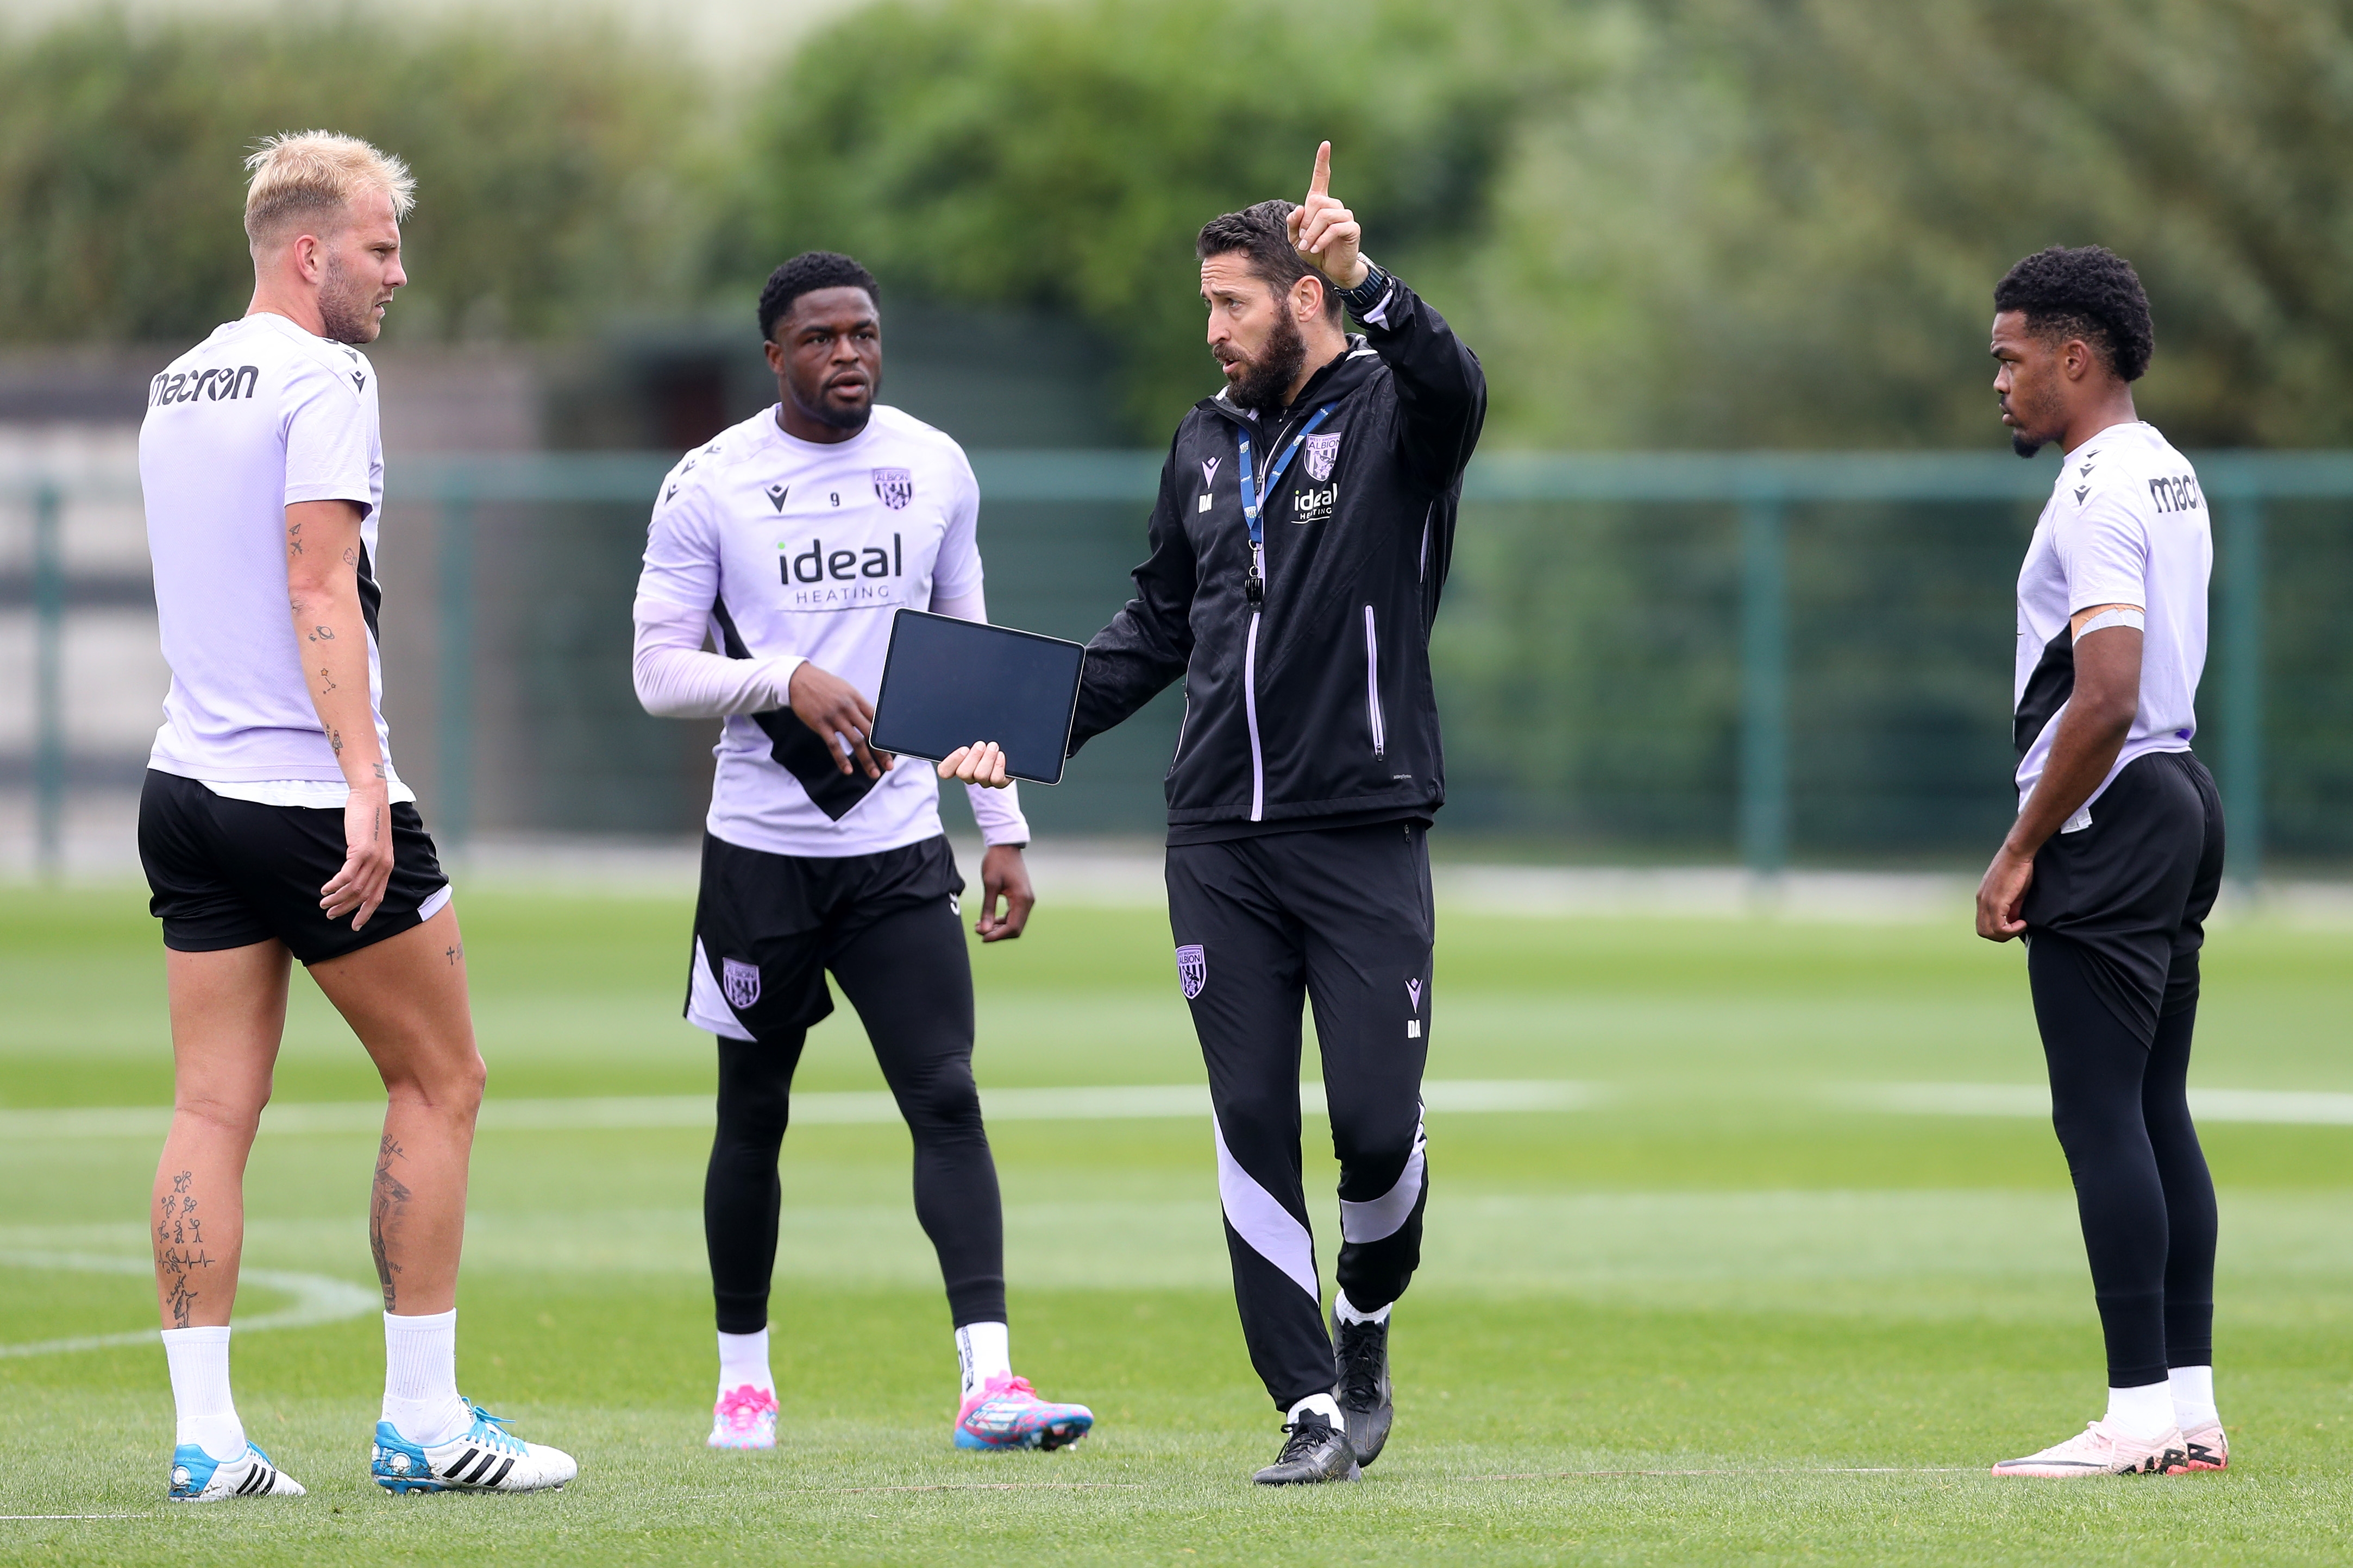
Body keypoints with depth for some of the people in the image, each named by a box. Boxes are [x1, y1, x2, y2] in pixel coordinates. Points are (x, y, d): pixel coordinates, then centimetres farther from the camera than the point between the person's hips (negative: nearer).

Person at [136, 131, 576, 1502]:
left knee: (215, 1107, 3)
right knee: (441, 1081, 5)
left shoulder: (178, 387, 15)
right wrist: (366, 789, -23)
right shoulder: (321, 378, -11)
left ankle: (206, 1436, -2)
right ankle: (424, 1418, 5)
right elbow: (320, 591, -19)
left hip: (188, 781, 8)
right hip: (311, 791, -8)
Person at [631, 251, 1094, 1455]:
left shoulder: (936, 470, 7)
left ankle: (987, 1380, -17)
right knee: (753, 1118, 8)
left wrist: (1004, 828, 8)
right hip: (762, 847, -2)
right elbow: (658, 672, -6)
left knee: (947, 1097, -11)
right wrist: (788, 681, -23)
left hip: (900, 848, 2)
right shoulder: (709, 486, -4)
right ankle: (743, 1374, 24)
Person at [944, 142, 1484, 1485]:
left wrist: (1364, 279, -45)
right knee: (1254, 1128, -2)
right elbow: (1159, 627, 23)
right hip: (1220, 844, 5)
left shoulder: (1389, 418, -3)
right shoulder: (1207, 445, 14)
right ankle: (1312, 1408, 3)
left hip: (1365, 840, -5)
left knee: (1379, 1128, -7)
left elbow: (1454, 386, -28)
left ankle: (1365, 1330, 22)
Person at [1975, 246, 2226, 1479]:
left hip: (2107, 820, -10)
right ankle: (2189, 1408, 11)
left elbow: (2106, 699, -23)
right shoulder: (2172, 475, 17)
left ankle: (2140, 1413, -12)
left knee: (2102, 1116, -9)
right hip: (2180, 799, 10)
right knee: (2155, 1113, 11)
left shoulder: (2098, 492, -15)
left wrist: (2021, 852, -17)